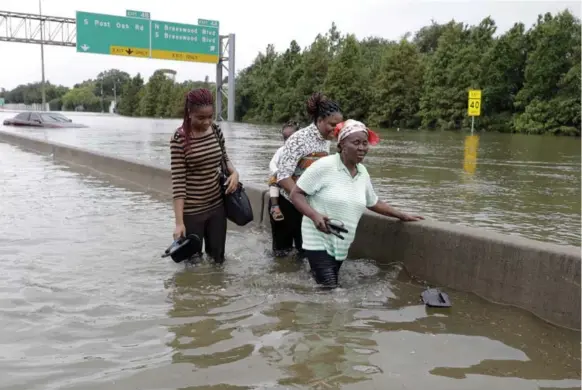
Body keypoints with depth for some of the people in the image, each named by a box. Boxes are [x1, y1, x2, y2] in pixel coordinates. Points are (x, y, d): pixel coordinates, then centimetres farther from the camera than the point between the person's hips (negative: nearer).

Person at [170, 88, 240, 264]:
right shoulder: (179, 139, -16)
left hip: (217, 205, 5)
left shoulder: (216, 131, 0)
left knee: (217, 258, 14)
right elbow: (178, 182, -17)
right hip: (191, 211, -5)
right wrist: (179, 222, -19)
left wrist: (234, 172, -7)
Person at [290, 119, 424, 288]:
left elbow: (373, 202, 21)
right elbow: (296, 194, -11)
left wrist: (403, 216, 21)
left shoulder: (362, 172, 5)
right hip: (319, 242, -6)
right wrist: (314, 215, -26)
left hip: (342, 246, 7)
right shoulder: (324, 166, -15)